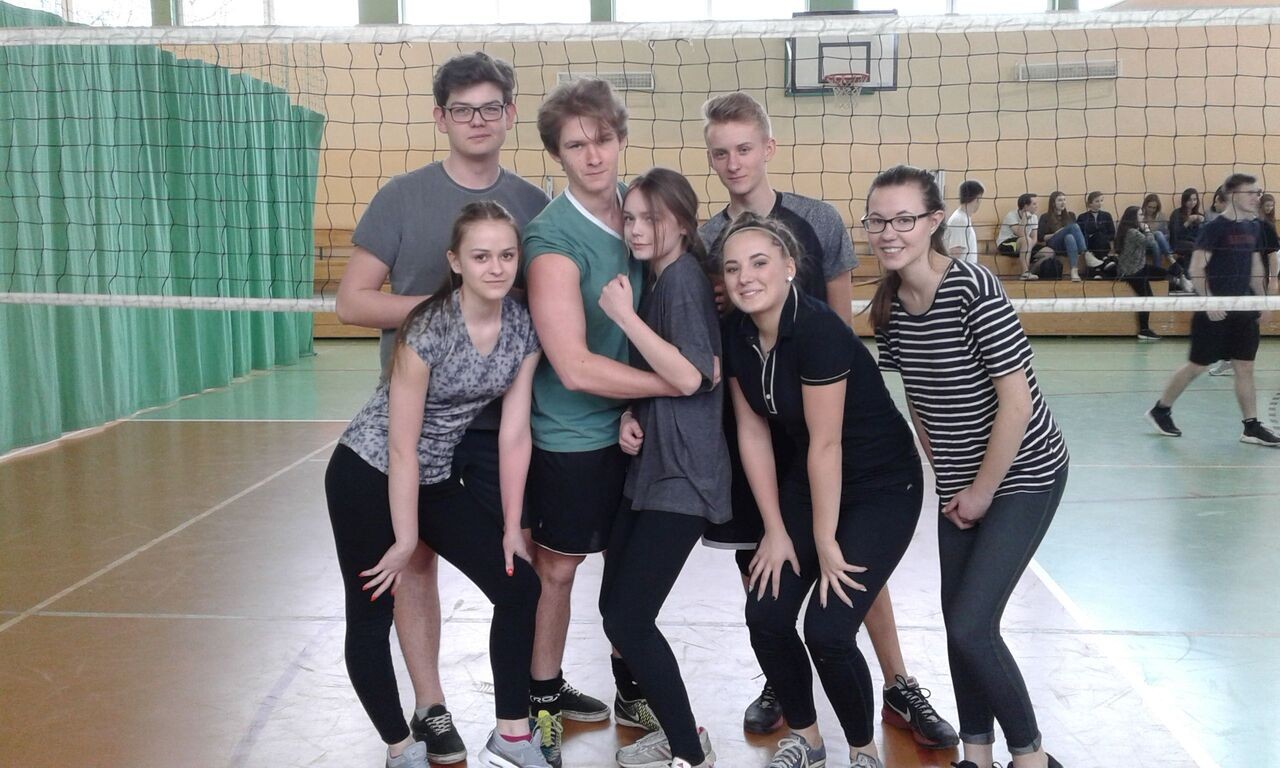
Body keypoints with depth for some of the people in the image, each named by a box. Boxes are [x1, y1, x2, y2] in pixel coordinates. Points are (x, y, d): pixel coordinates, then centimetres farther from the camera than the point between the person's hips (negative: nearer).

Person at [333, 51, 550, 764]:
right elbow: (352, 301, -6)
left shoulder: (534, 204, 4)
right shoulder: (403, 197, -4)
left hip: (502, 414, 2)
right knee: (418, 555, 6)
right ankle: (431, 709, 20)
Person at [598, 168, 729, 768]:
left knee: (628, 619, -7)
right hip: (648, 464, 9)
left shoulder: (684, 275, -13)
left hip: (682, 473, -9)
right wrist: (630, 415, 1)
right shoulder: (654, 277, 13)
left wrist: (625, 314, -19)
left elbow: (690, 377, -23)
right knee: (616, 607, 12)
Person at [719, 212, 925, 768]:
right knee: (766, 617, -1)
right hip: (809, 480, 6)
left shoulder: (818, 329, -28)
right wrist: (776, 530, 0)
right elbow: (753, 431, -1)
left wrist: (826, 542, -15)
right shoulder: (736, 333, -7)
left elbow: (826, 442, -23)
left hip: (883, 487, -6)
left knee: (827, 629, -12)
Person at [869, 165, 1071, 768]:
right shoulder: (889, 306, -3)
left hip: (1023, 475, -7)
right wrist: (945, 477, 8)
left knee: (969, 627, -10)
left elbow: (1017, 400, -22)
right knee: (958, 621, 11)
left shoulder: (973, 290, -23)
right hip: (959, 483, 7)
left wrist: (982, 490, -14)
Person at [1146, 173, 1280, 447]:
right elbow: (1196, 269, -16)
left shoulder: (1253, 228, 10)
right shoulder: (1214, 227, -12)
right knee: (1197, 366, 1)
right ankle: (1160, 410, 18)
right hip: (1214, 311, -6)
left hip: (1244, 310, 7)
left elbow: (1256, 267, 18)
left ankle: (1252, 427, 10)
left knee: (1245, 368, 6)